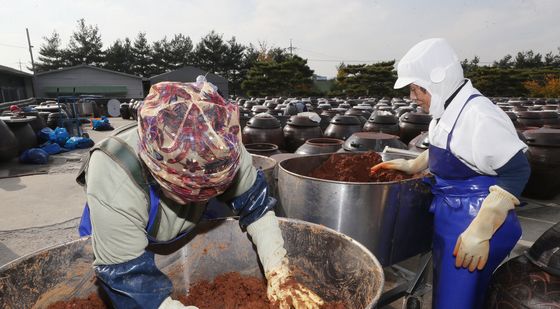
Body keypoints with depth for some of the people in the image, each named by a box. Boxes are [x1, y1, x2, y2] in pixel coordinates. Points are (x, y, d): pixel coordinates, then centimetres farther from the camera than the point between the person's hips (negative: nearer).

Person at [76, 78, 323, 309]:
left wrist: (279, 276, -27)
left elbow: (256, 205, -22)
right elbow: (130, 281, -35)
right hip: (117, 239, -1)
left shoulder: (223, 146, -34)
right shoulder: (113, 185, -42)